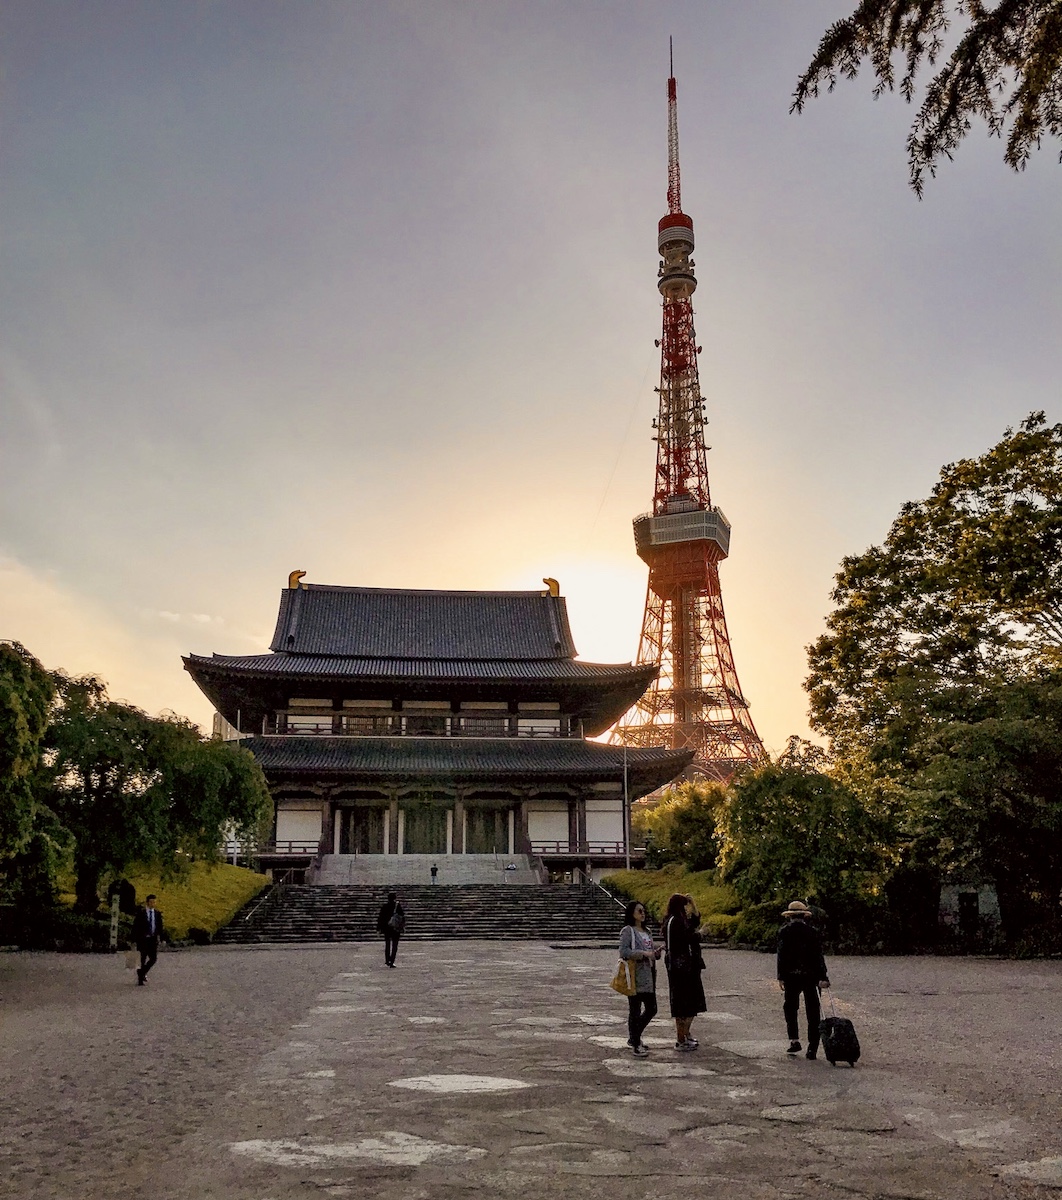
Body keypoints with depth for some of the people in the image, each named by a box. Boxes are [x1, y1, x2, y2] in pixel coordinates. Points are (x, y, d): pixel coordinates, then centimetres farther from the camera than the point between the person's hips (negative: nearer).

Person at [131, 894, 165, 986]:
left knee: (153, 958, -2)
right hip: (143, 939, -3)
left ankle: (143, 973, 22)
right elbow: (135, 927, -4)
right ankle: (140, 979, 12)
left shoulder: (157, 913, 7)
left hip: (153, 939, 3)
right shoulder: (140, 913, -3)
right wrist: (135, 940, -9)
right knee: (142, 960, 1)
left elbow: (160, 927, 10)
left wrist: (162, 938, 3)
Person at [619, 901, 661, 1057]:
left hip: (648, 977, 8)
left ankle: (634, 1038, 28)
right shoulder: (628, 930, -8)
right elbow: (623, 951, -18)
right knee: (635, 1011, -2)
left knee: (651, 1009, 12)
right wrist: (643, 953, -24)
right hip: (635, 976, -8)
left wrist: (655, 953, 3)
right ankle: (635, 1045, 7)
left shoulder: (646, 932, 17)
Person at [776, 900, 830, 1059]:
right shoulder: (812, 931, 1)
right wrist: (823, 977, -2)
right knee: (812, 1012, 6)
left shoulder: (784, 931, -2)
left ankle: (794, 1041, 6)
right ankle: (812, 1047, 2)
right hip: (810, 976, 1)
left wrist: (781, 977, -2)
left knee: (790, 1008, 16)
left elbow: (782, 955, -5)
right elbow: (818, 955, -2)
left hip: (791, 975, -1)